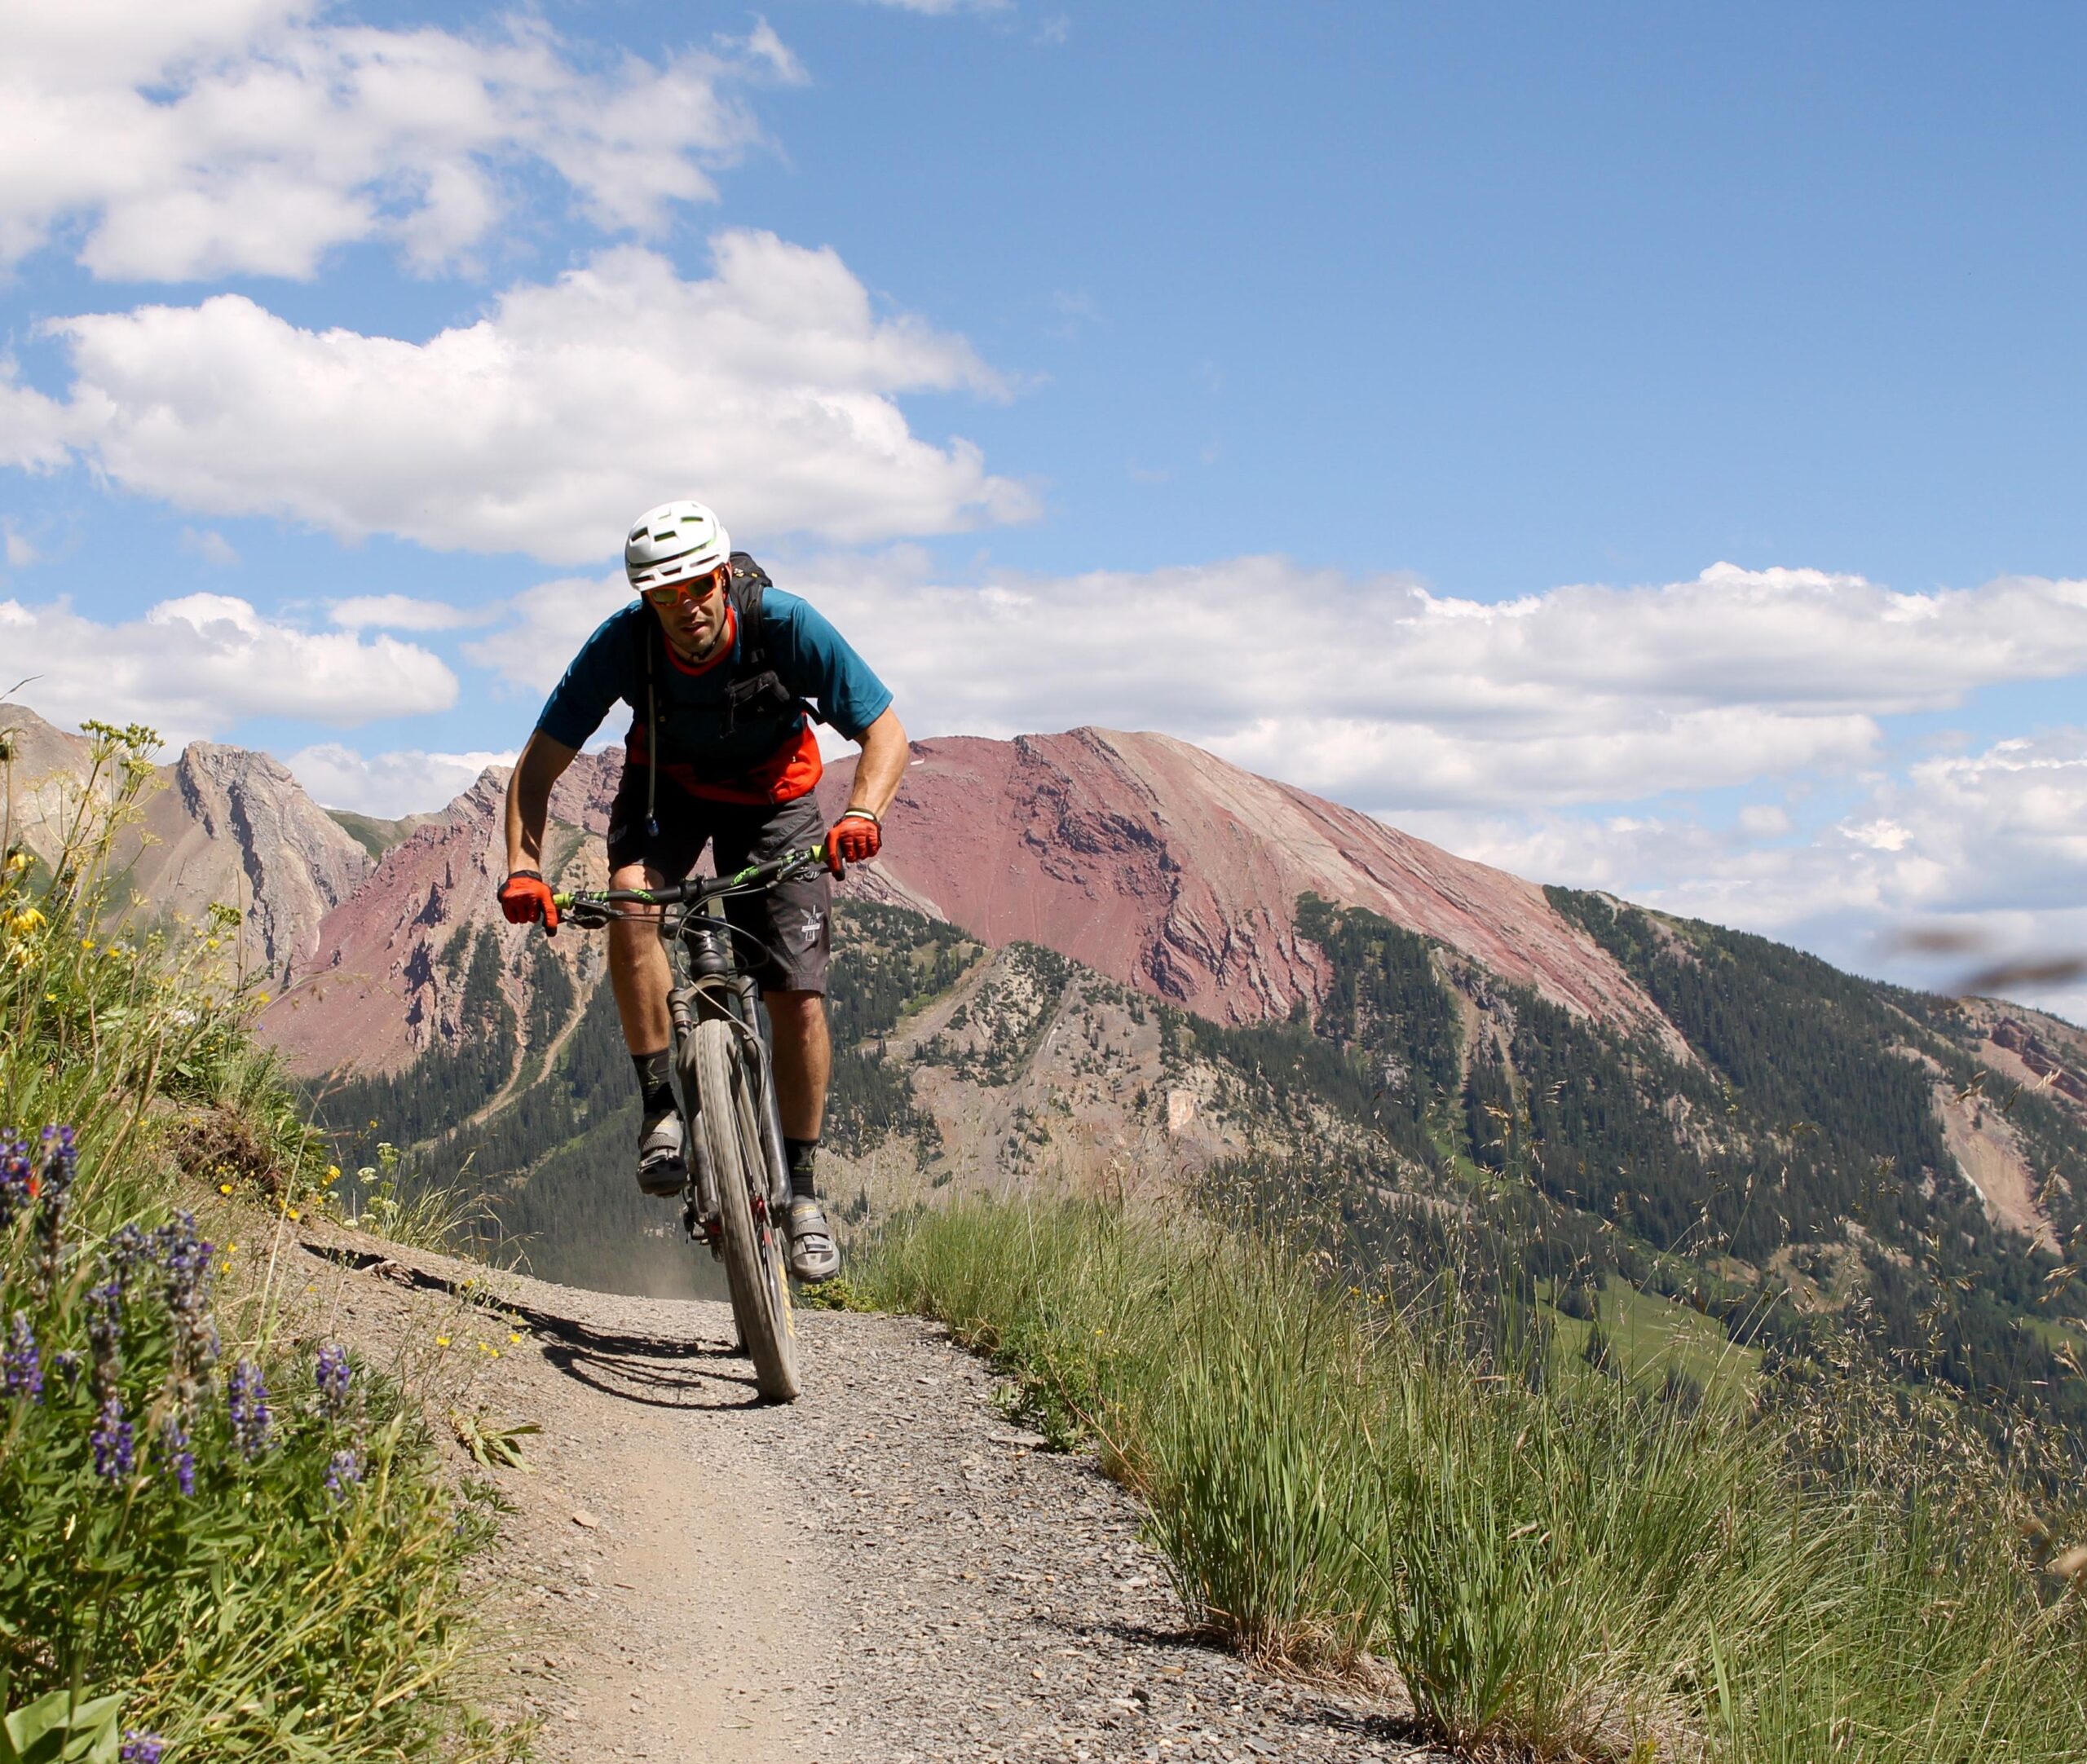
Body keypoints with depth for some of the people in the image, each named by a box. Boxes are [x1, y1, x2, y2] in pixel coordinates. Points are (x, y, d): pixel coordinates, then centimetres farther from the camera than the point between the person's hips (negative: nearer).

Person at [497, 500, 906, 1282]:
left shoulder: (784, 624, -30)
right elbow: (539, 762, -22)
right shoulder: (622, 643, -27)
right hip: (668, 785, 1)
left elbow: (885, 731, -27)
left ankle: (802, 1190, 7)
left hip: (774, 793, -1)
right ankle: (660, 1106, -21)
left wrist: (862, 812, -47)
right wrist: (522, 866, -38)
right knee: (631, 894, -34)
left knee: (798, 999, -11)